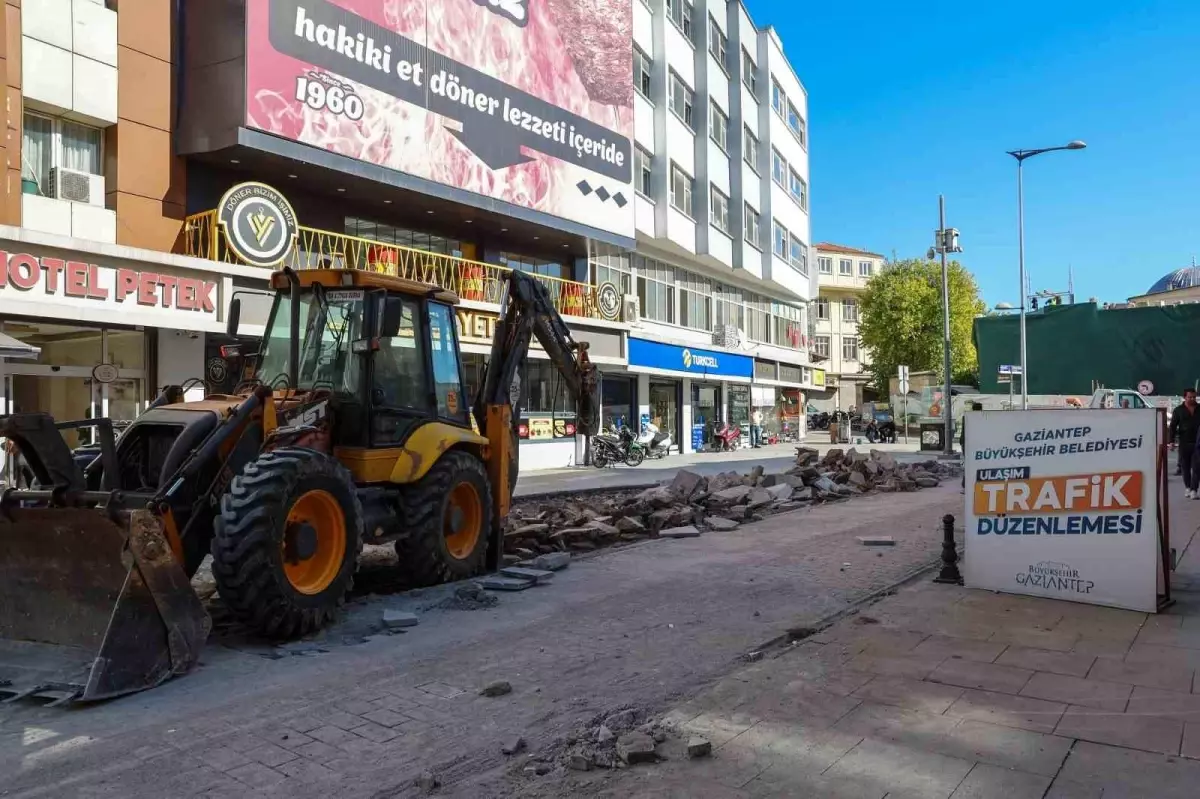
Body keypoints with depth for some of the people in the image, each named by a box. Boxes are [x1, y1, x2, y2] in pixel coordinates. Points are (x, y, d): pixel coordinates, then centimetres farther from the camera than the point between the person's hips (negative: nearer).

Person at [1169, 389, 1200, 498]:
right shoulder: (1179, 410, 2)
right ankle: (1187, 487, 22)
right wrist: (1171, 441, -9)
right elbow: (1173, 426, 0)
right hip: (1184, 443, 0)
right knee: (1185, 467, 7)